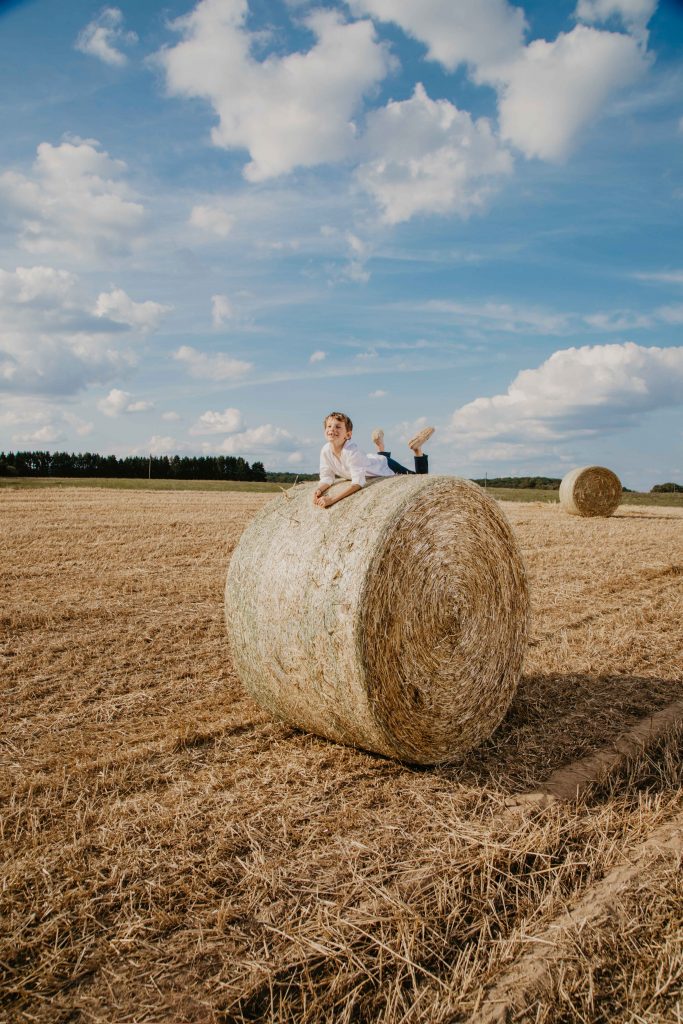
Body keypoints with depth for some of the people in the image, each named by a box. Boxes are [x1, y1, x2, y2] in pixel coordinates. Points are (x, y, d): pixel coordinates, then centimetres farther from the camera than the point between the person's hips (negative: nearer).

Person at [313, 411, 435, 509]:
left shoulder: (351, 450, -41)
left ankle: (417, 449, 8)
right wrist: (319, 490, -36)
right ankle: (380, 448, 46)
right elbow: (326, 478, -15)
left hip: (386, 466, -7)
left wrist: (333, 499, -51)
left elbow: (358, 483, -45)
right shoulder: (325, 450, -24)